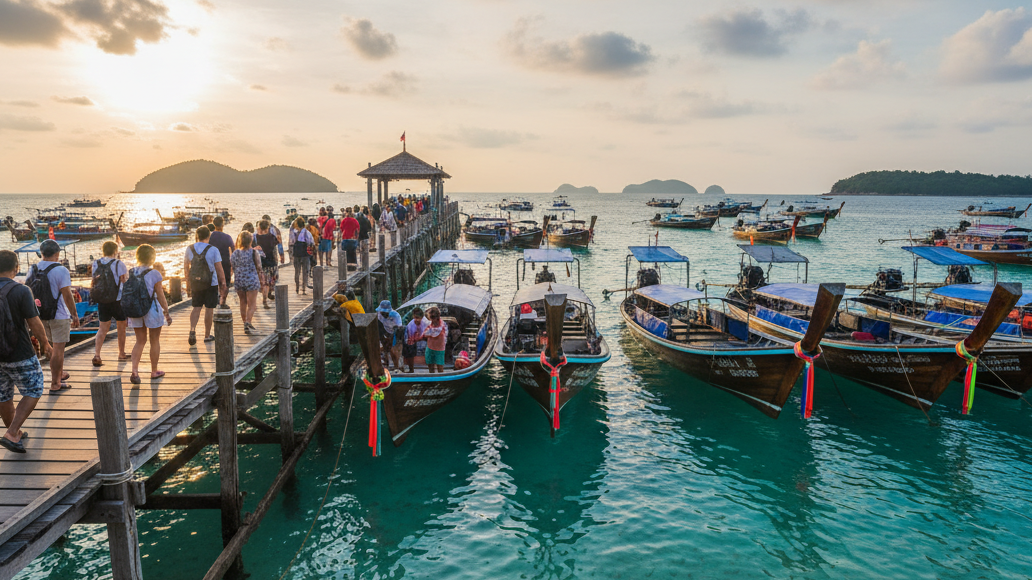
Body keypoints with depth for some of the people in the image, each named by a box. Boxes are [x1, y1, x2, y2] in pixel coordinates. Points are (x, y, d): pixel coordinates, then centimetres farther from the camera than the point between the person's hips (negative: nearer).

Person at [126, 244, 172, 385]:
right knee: (155, 341, 11)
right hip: (152, 309, -4)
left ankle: (134, 370, 0)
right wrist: (167, 312, -3)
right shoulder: (154, 273, -13)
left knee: (140, 341, 14)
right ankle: (154, 371, 21)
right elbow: (160, 296, -11)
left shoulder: (131, 273, 0)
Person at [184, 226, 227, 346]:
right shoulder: (213, 250, -12)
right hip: (211, 283, -3)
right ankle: (207, 335, 14)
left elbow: (186, 267, 7)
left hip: (195, 283, 3)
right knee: (209, 309, 6)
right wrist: (223, 284, 1)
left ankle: (192, 330, -7)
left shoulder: (190, 249, -1)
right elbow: (219, 270, -9)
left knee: (196, 308, 13)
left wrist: (188, 282, 19)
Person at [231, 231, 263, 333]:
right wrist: (261, 281, 1)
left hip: (239, 281, 5)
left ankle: (245, 323, 25)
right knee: (252, 304, -1)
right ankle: (248, 323, -16)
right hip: (252, 281, -5)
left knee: (243, 303, 17)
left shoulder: (235, 253, 3)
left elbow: (232, 268, 8)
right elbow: (258, 268, -7)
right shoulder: (254, 252, -9)